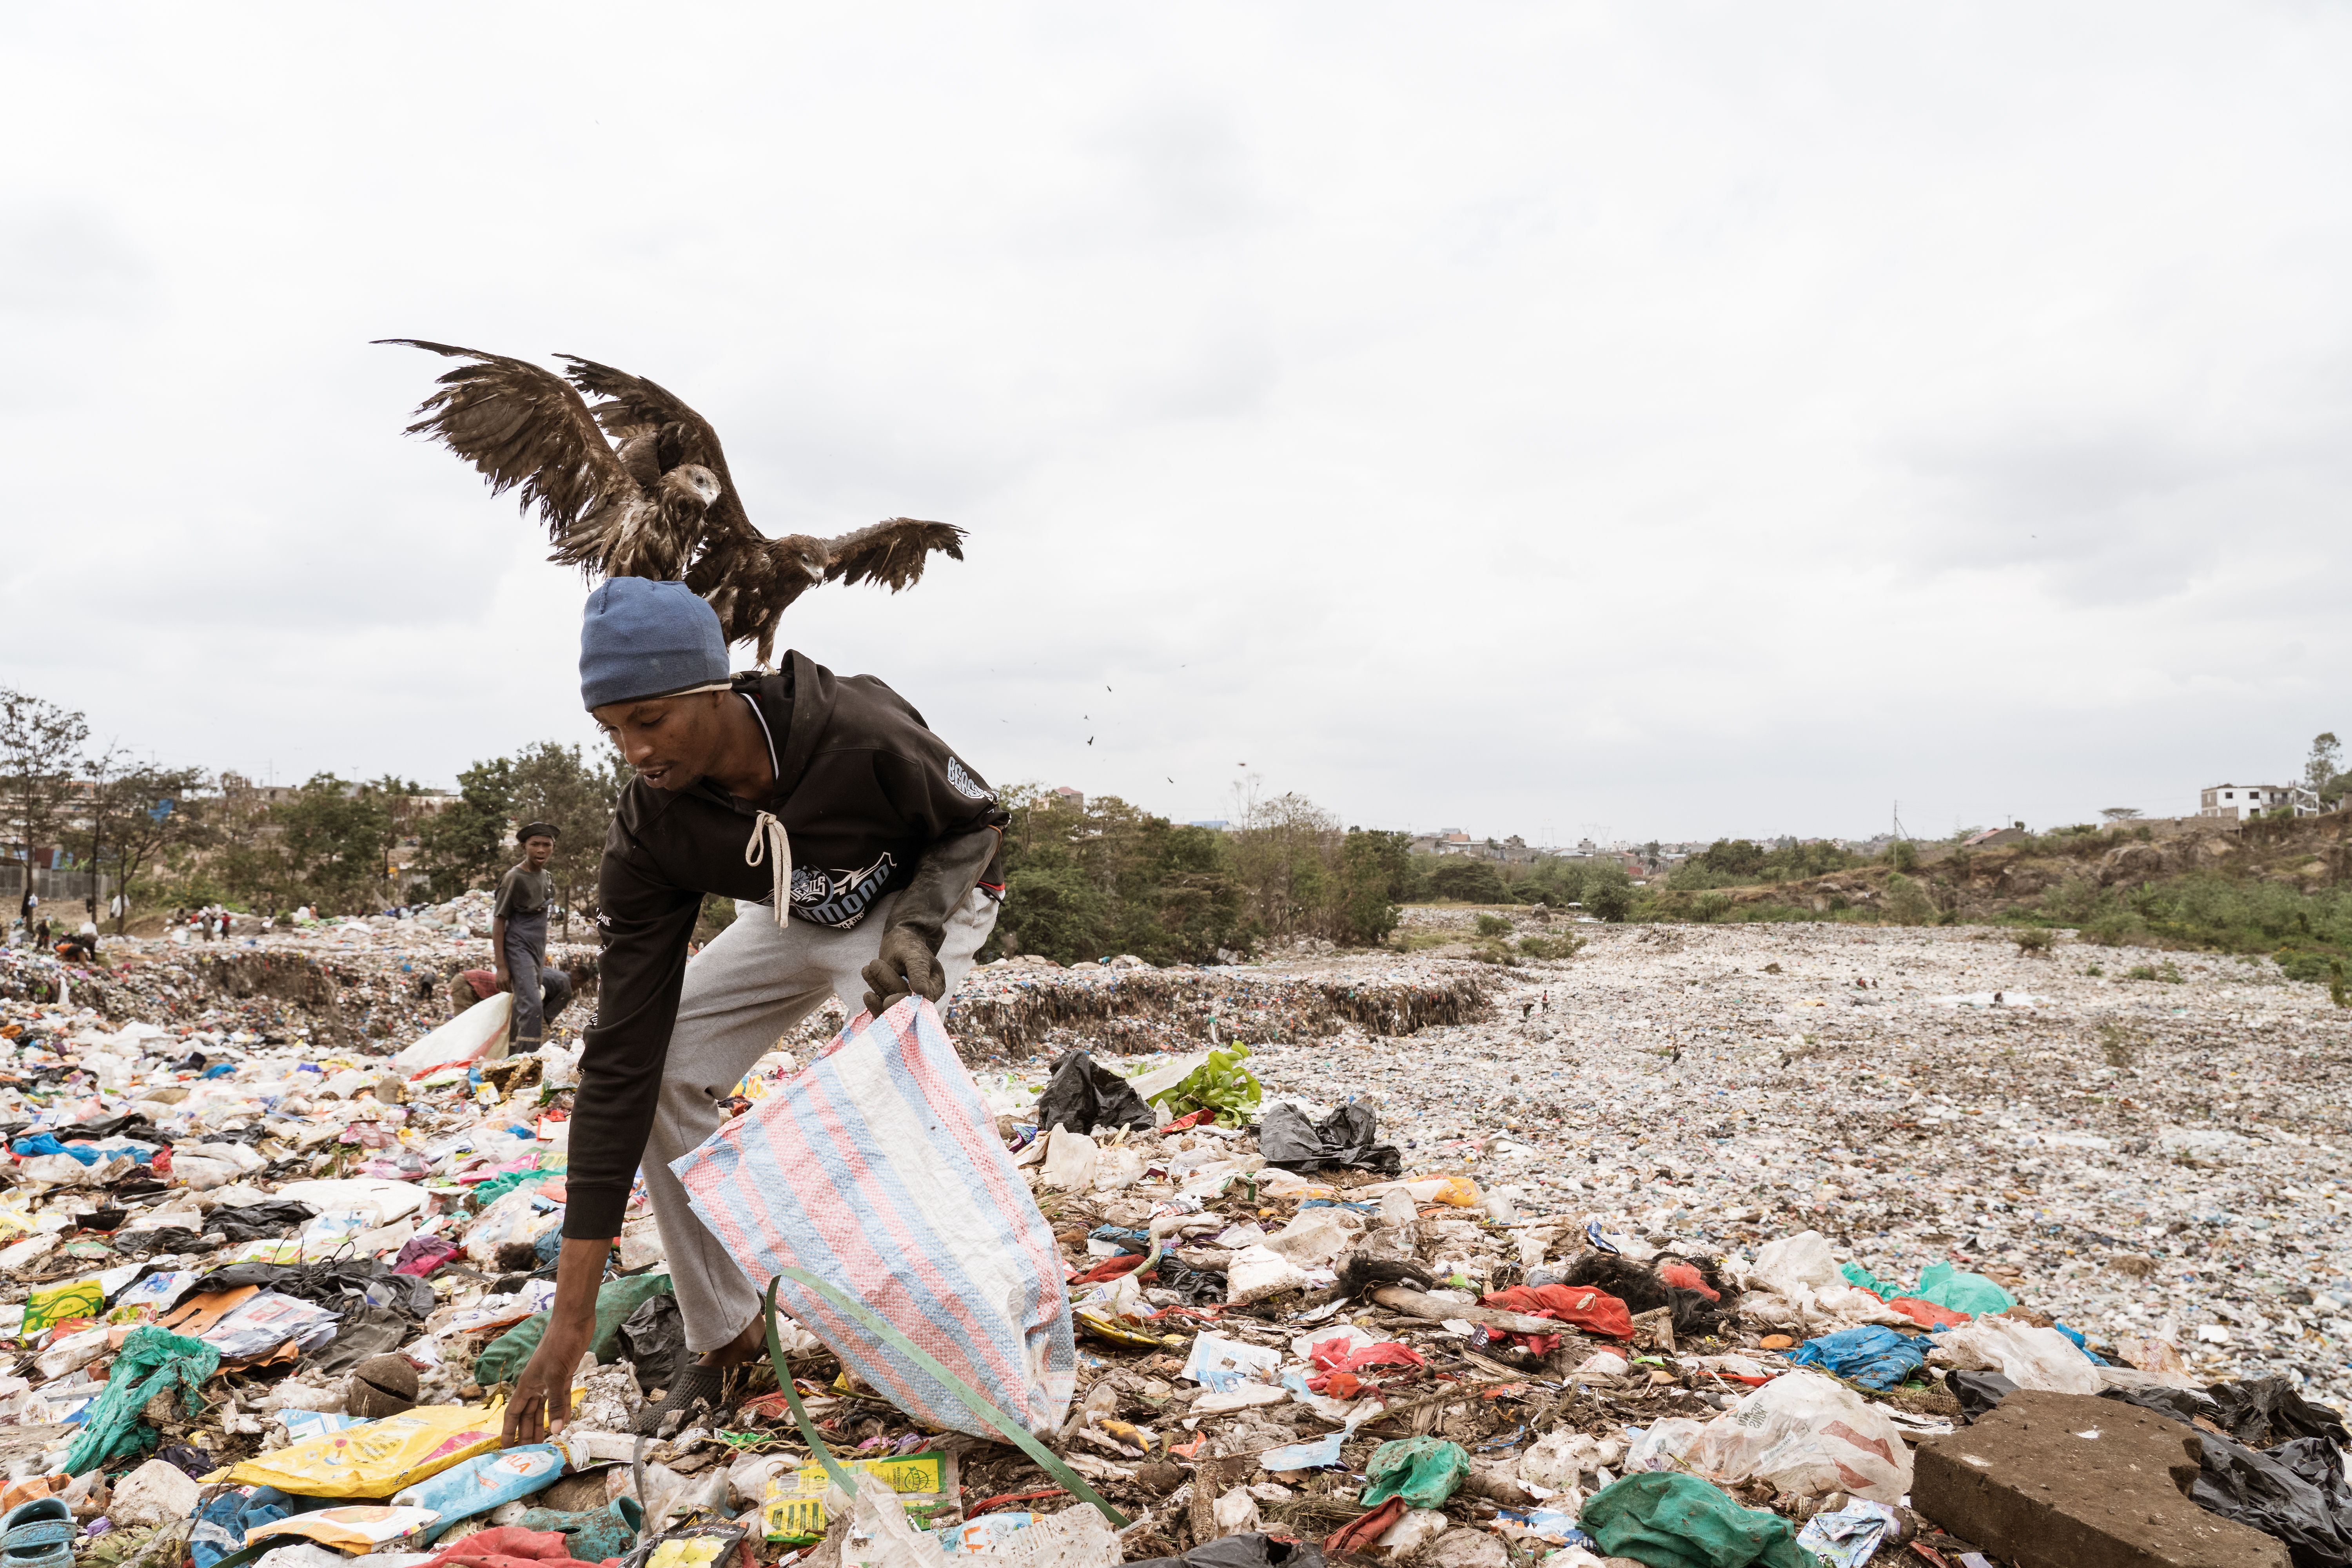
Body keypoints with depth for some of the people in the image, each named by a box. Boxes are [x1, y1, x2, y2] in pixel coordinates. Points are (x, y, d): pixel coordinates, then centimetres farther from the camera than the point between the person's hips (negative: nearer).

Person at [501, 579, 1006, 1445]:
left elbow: (976, 822, -15)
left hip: (923, 905, -3)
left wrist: (915, 932, -37)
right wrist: (571, 1315, -26)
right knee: (665, 1074, -14)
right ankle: (721, 1333, 4)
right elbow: (619, 1056, -26)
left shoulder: (860, 732, -38)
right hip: (792, 922, 4)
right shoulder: (648, 831, -27)